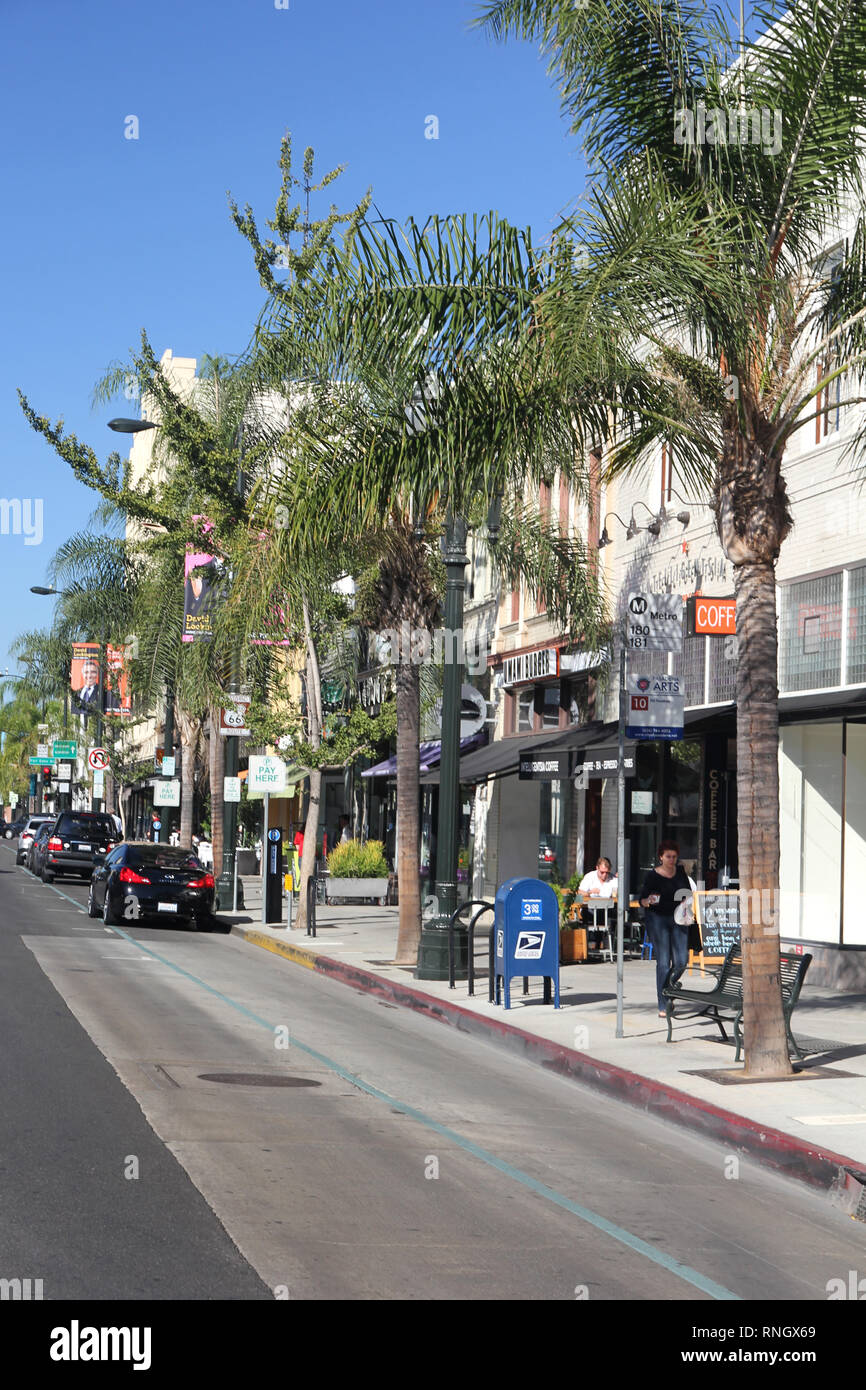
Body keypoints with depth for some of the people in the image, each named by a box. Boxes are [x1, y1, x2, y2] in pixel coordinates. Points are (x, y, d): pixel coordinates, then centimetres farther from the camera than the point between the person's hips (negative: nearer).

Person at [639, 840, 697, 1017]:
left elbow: (688, 893, 18)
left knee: (682, 961, -1)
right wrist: (648, 901, -28)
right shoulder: (653, 875, -6)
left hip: (678, 919, 4)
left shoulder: (681, 871, 7)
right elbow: (642, 900, -6)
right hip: (658, 918, -4)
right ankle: (663, 1007, -4)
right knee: (663, 962, -7)